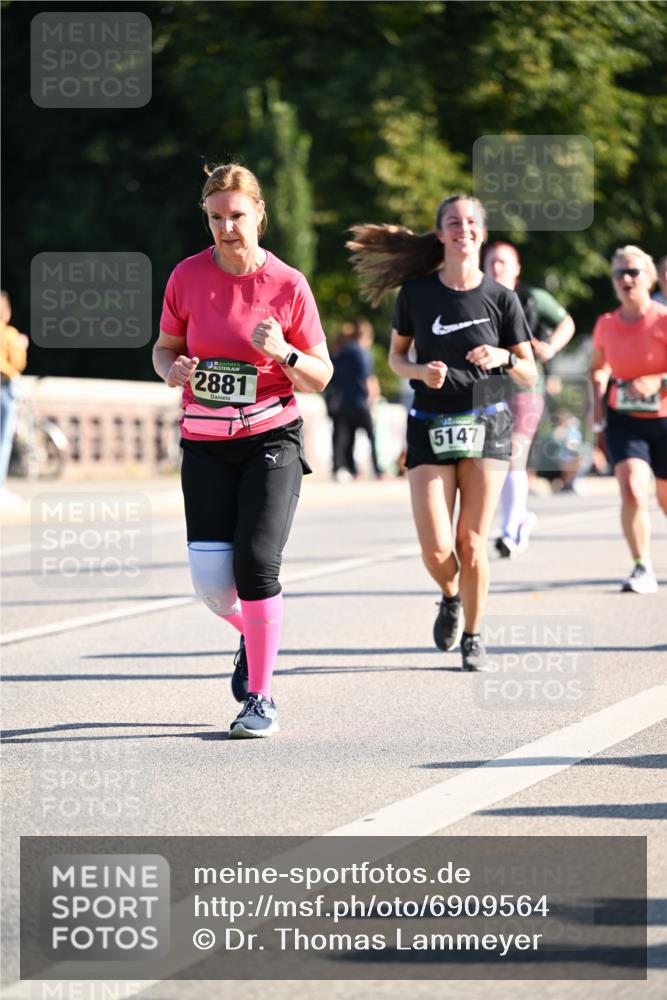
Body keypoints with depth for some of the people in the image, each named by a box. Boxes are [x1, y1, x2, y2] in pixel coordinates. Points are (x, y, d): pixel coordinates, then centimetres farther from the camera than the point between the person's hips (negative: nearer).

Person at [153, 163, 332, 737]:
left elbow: (321, 377, 0)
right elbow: (165, 346, 14)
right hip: (205, 445, 2)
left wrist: (284, 354, -20)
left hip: (271, 438, -2)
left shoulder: (288, 285, -5)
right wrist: (173, 368, -10)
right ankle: (254, 636, 31)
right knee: (211, 579, -6)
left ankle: (261, 698, -4)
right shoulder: (188, 276, 1)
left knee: (255, 561, -18)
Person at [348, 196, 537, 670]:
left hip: (486, 425, 0)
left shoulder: (501, 298, -2)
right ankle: (451, 599, 26)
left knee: (472, 541, -2)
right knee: (436, 549, -8)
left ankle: (473, 635, 18)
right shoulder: (417, 293, -1)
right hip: (431, 429, 0)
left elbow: (530, 373, 3)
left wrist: (502, 358, -18)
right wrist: (421, 371, -10)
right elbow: (396, 356, 11)